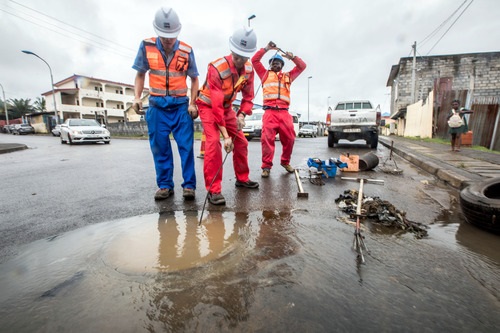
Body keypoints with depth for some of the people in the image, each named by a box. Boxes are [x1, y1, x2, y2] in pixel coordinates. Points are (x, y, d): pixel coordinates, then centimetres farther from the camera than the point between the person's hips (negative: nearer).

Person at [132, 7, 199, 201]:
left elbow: (194, 79, 7)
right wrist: (137, 98, -4)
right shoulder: (146, 47, 2)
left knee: (186, 146, -5)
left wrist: (192, 103, -4)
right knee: (160, 148, 3)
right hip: (157, 106, 2)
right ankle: (165, 185, 15)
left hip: (181, 106, -1)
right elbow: (140, 75, 10)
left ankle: (189, 185, 4)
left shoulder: (186, 51, 0)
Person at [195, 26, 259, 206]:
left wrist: (242, 115, -22)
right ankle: (213, 189, -18)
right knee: (214, 142, -24)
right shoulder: (217, 68, -30)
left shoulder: (249, 69, -11)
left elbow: (248, 96, -2)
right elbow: (216, 105, -34)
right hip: (208, 105, -6)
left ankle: (242, 178, 21)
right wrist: (226, 135, -37)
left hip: (227, 106, 6)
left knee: (241, 141, 3)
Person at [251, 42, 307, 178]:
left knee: (289, 138, -2)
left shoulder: (288, 76, 28)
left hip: (284, 112, 2)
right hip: (269, 111, -2)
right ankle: (266, 166, -9)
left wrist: (293, 57, 14)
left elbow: (302, 66, 28)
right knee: (267, 138, -15)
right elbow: (255, 60, 19)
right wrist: (266, 48, 13)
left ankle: (285, 162, 18)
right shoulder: (265, 74, 24)